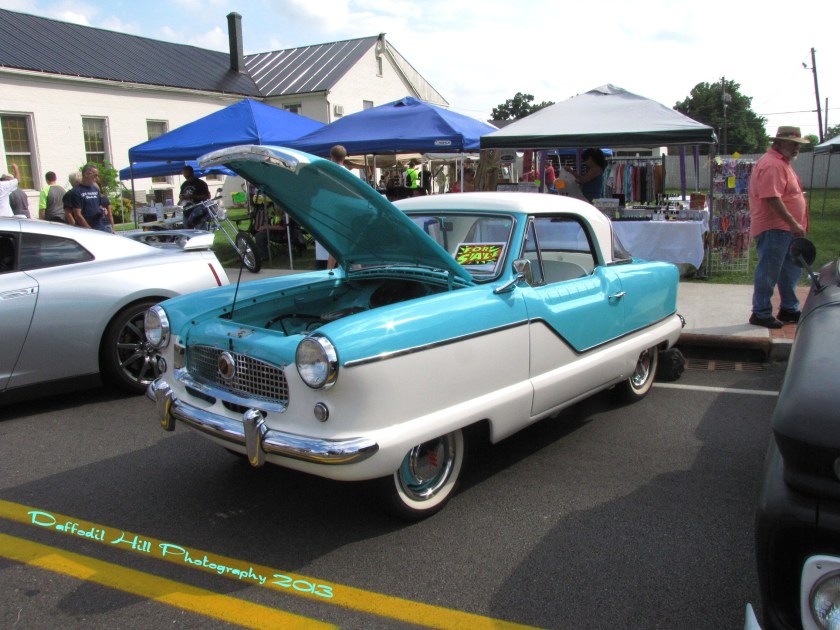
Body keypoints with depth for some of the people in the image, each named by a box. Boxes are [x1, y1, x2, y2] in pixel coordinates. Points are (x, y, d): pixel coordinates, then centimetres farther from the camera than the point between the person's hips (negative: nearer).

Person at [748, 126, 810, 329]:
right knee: (768, 272, -4)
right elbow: (772, 199, -26)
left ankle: (789, 310, 29)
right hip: (773, 228, -11)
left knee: (791, 269, 18)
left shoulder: (782, 163, 18)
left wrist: (794, 225, 23)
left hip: (785, 229, 11)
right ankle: (761, 314, 4)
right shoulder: (771, 164, -17)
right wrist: (793, 223, -25)